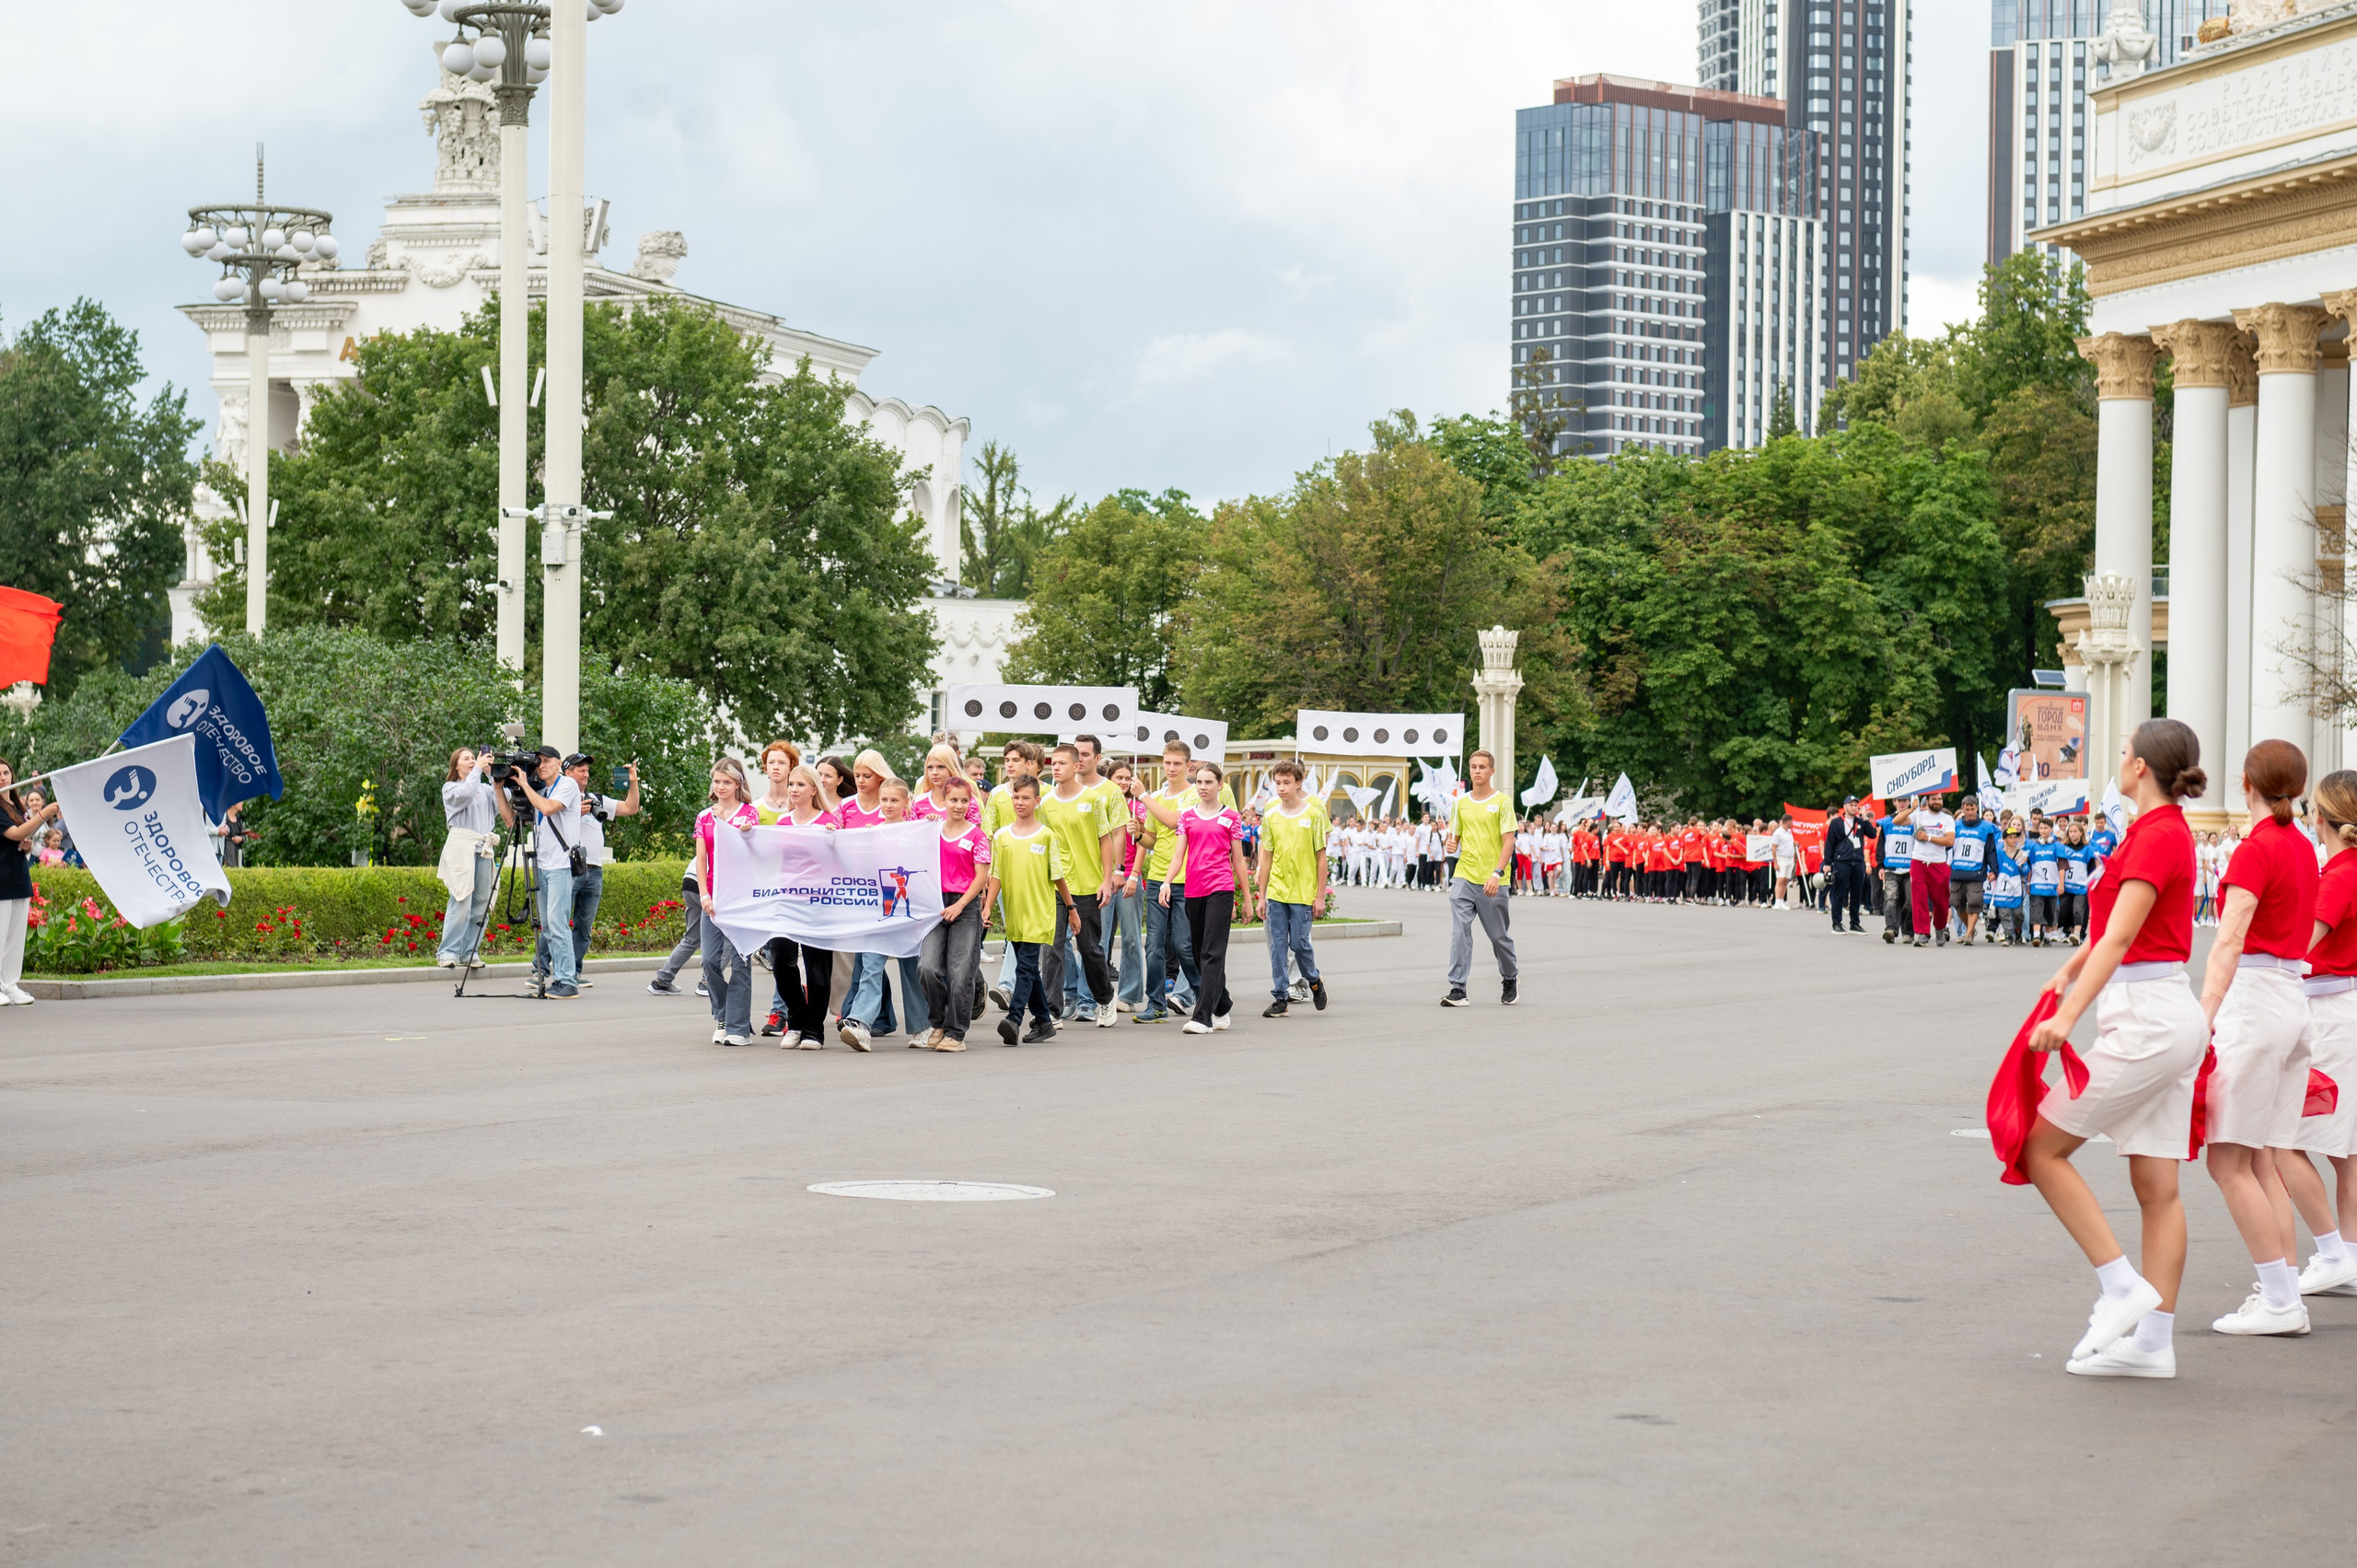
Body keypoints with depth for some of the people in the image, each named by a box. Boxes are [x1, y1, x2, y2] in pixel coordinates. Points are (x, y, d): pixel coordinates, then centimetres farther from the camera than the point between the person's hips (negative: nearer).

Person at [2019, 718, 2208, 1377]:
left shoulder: (2155, 837, -14)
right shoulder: (2170, 831, 16)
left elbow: (2120, 937, -24)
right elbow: (2119, 923, 24)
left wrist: (2068, 1014, -30)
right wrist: (2070, 969, 11)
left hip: (2145, 1019, -10)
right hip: (2173, 1020, 10)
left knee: (2042, 1146, -3)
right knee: (2157, 1187, 8)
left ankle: (2123, 1286, -5)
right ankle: (2153, 1341, 9)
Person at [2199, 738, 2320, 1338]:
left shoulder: (2257, 849, -11)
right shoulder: (2303, 848, 14)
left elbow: (2230, 940, -23)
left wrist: (2205, 1015, -31)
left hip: (2253, 995, -9)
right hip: (2295, 1000, 9)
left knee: (2228, 1161, -7)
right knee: (2260, 1162, 11)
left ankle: (2280, 1301, -9)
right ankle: (2285, 1296, 8)